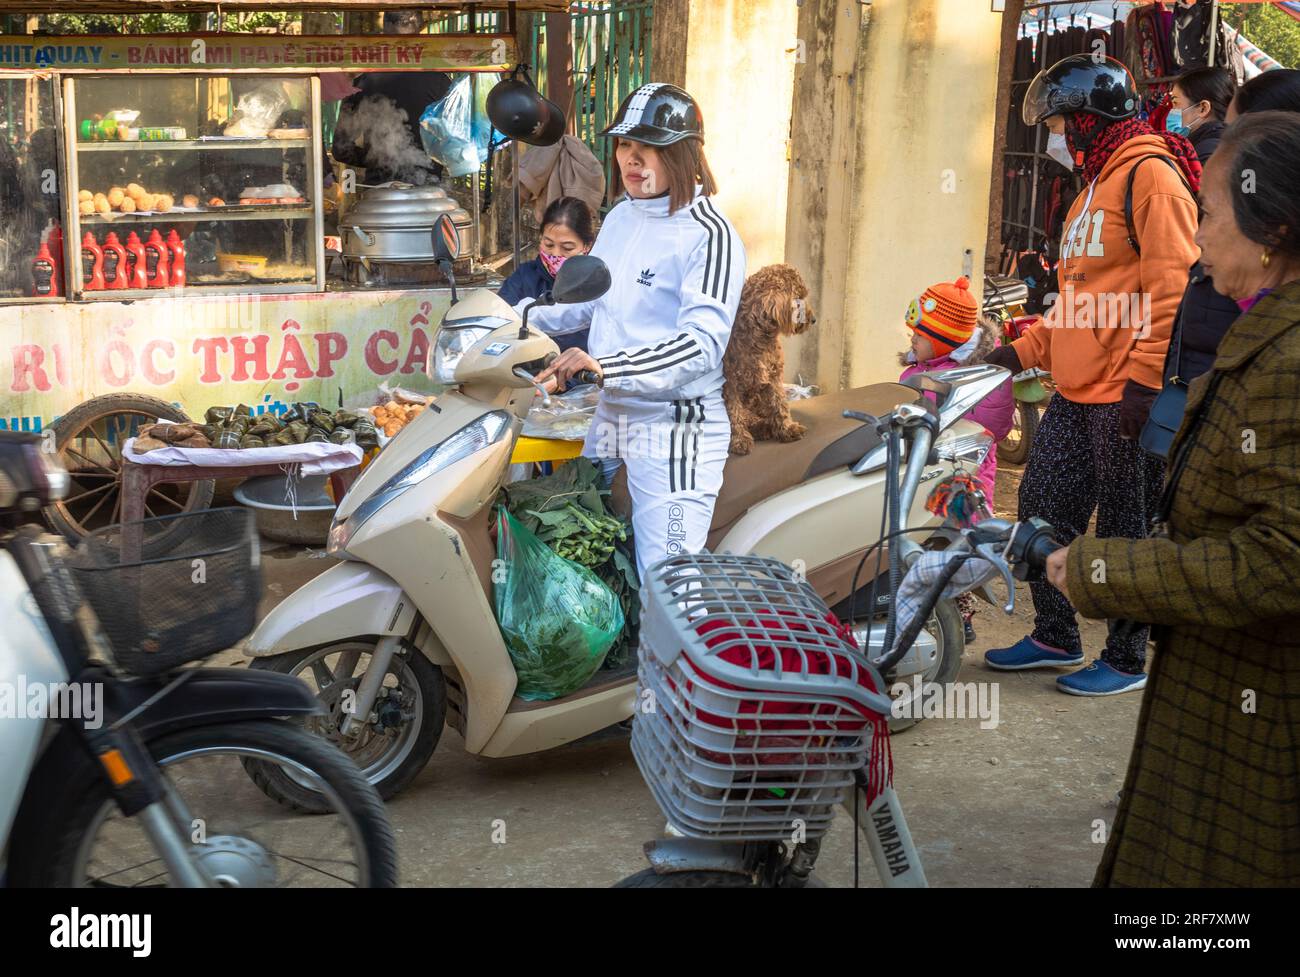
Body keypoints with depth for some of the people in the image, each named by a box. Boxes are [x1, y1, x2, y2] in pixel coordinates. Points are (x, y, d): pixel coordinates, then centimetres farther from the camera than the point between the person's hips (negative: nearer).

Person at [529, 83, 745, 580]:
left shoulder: (709, 235, -15)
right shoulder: (621, 217, 11)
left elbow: (702, 345, -26)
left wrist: (605, 366, -36)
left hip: (675, 430, -9)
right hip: (610, 418, 9)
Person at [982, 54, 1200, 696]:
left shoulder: (1151, 175, -10)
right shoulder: (1094, 186, 21)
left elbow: (1171, 287, -18)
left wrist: (1144, 380, -21)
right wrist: (1024, 350, 15)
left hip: (1125, 400, -9)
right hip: (1075, 395, 9)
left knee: (1125, 531, 1)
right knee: (1042, 510, 13)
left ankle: (1126, 661, 13)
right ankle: (1056, 637, 27)